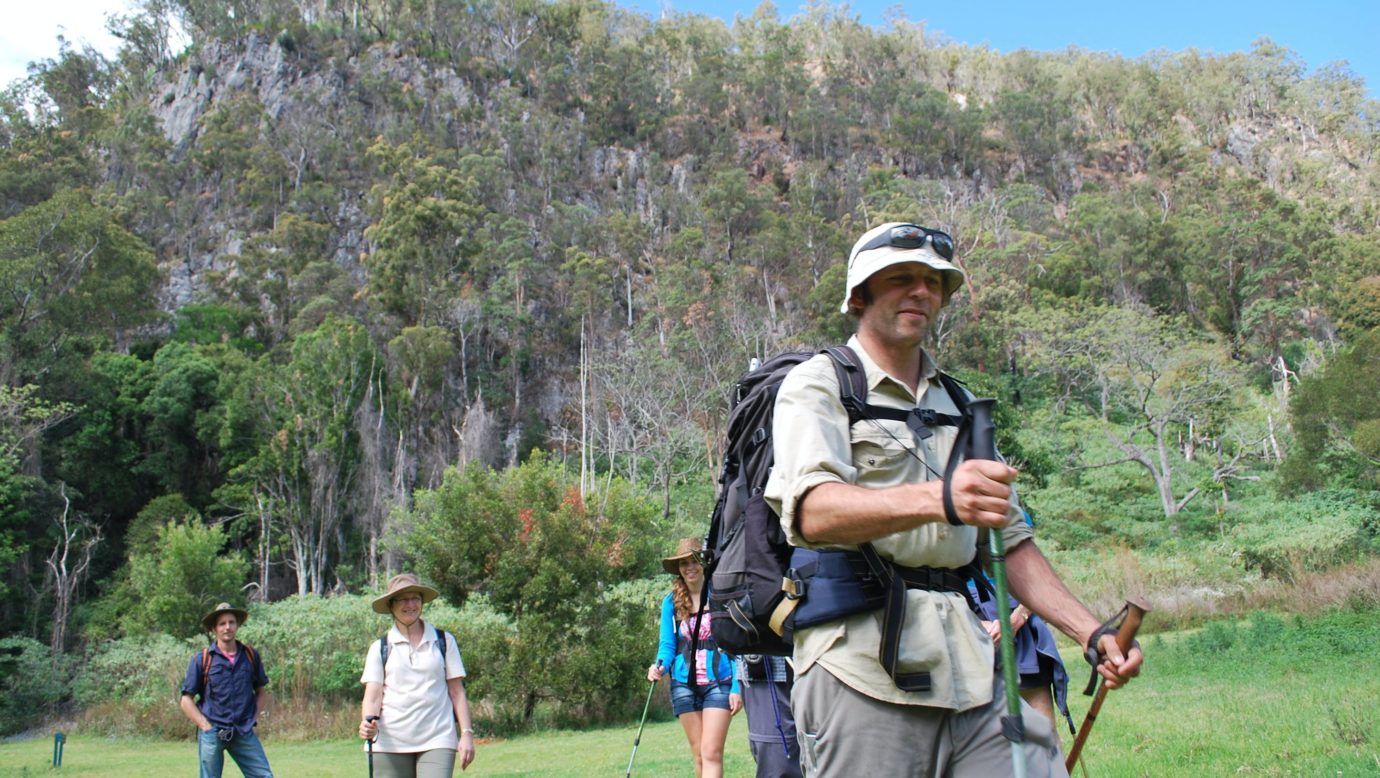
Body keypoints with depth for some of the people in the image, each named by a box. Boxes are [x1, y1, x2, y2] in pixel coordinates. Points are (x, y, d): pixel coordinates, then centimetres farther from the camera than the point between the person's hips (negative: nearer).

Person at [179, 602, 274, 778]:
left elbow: (262, 692, 16)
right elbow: (186, 700, 0)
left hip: (244, 733, 2)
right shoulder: (202, 659, -2)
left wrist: (253, 719, 4)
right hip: (212, 734, -2)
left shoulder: (251, 656, 6)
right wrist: (206, 727, -7)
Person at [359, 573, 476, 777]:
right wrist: (368, 722, -20)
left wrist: (466, 733, -1)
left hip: (437, 741, -1)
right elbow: (373, 695, 0)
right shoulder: (380, 648, 8)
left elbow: (457, 691, 8)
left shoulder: (444, 642, 9)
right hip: (391, 743, 1)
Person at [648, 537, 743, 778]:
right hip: (684, 684, 3)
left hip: (719, 683, -3)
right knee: (699, 754, 8)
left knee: (711, 753, -11)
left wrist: (737, 688, -8)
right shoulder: (671, 602, 4)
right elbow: (667, 645, 7)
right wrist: (660, 667, -15)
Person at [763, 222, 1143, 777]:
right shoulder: (819, 385, 2)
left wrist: (1092, 633, 11)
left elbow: (1011, 540, 24)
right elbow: (811, 510, -18)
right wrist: (938, 499, -34)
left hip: (972, 665, 5)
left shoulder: (959, 406, 22)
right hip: (863, 665, -5)